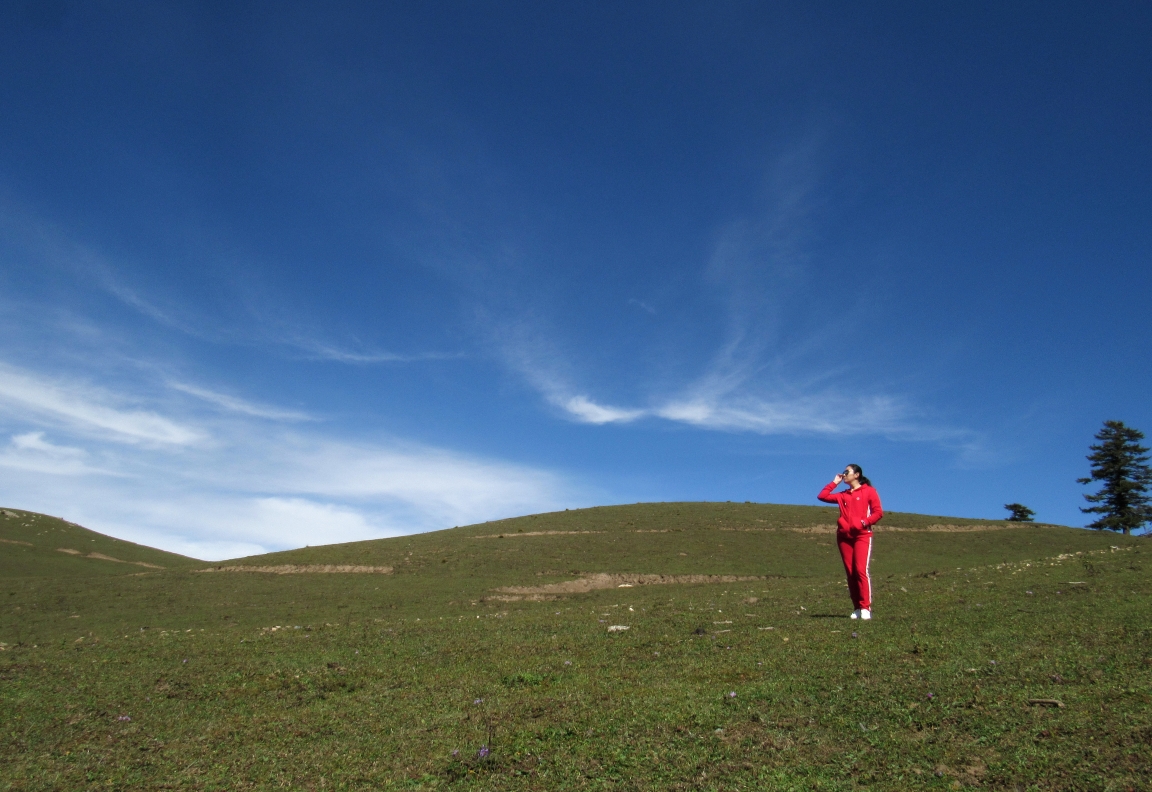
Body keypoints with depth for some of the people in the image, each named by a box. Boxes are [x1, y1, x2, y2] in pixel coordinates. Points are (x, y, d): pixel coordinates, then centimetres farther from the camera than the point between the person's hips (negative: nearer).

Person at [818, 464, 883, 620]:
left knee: (861, 570, -16)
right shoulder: (843, 495, 20)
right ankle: (857, 609, 3)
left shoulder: (868, 491, 6)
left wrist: (865, 522, -14)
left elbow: (878, 512, 0)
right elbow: (822, 496, 16)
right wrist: (835, 482, 19)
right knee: (850, 573, 0)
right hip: (844, 536, 5)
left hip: (862, 535, -5)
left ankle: (866, 608, -14)